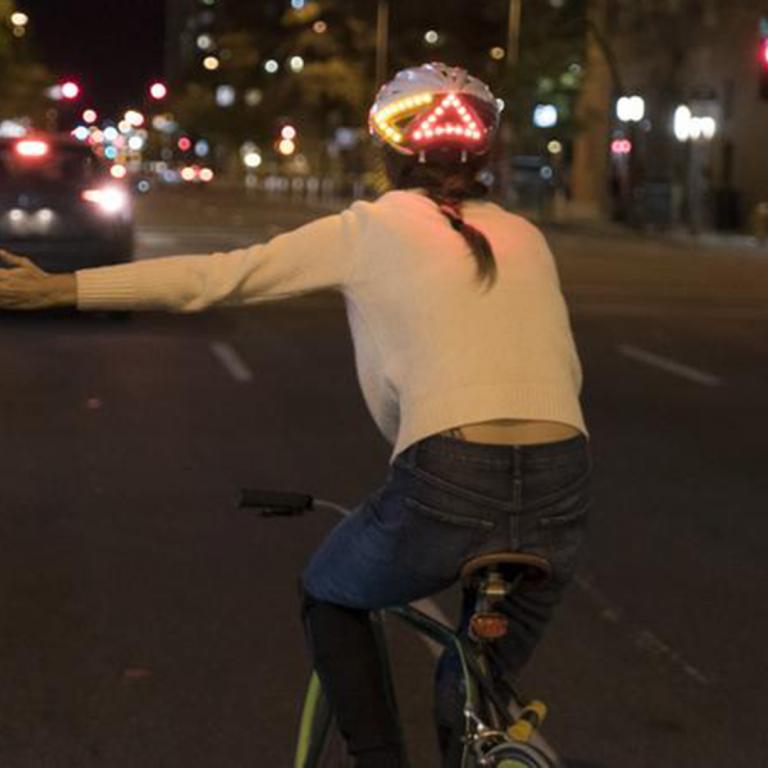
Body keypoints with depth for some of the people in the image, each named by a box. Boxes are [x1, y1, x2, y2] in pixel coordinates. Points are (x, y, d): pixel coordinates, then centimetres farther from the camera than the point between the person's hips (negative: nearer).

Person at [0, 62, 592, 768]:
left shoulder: (371, 229, 8)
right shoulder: (526, 237, 19)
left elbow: (211, 278, 8)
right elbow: (566, 371, 19)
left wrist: (61, 288, 14)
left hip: (448, 489, -4)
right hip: (564, 496, 4)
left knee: (329, 595, 28)